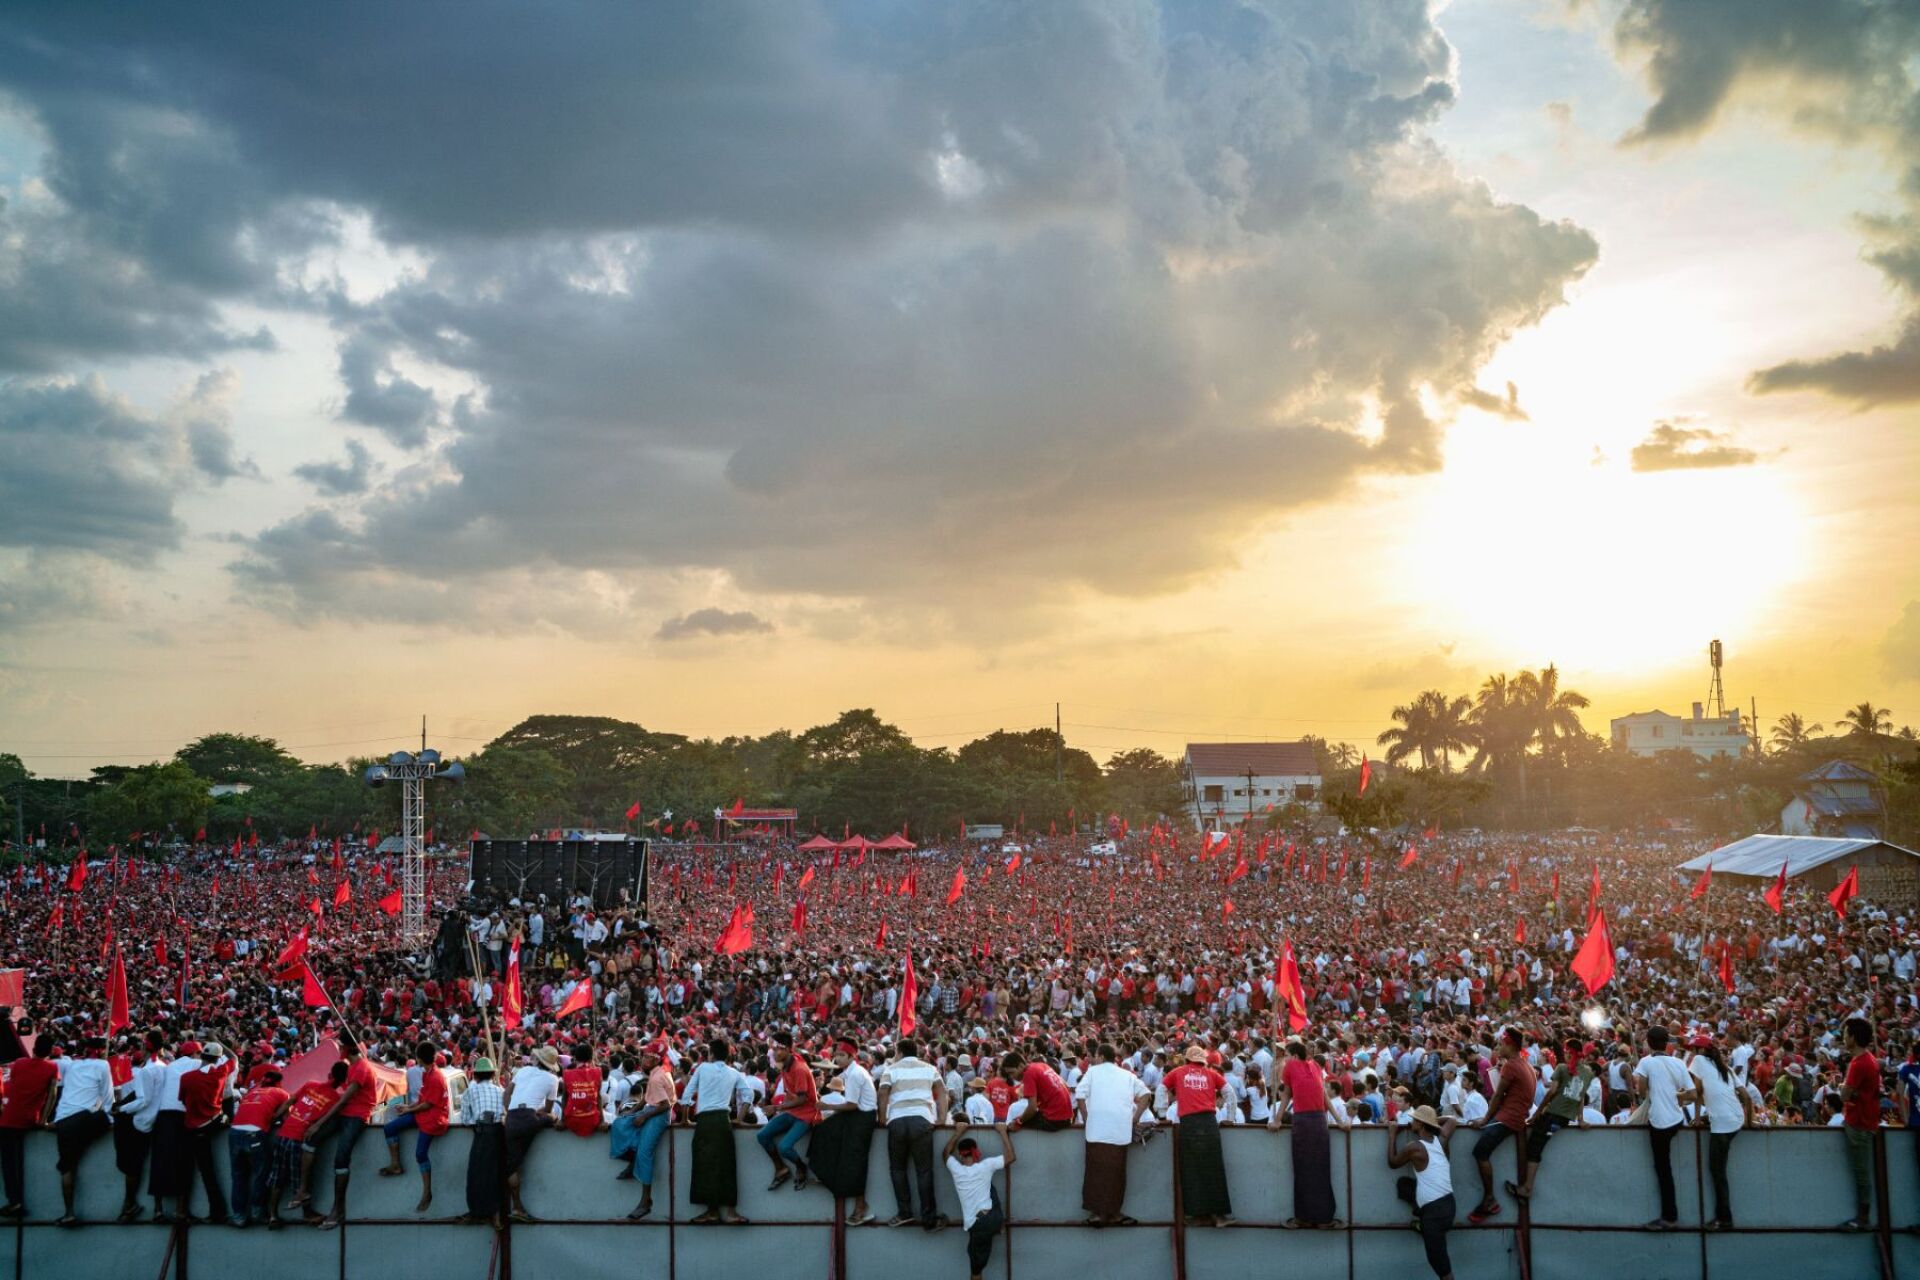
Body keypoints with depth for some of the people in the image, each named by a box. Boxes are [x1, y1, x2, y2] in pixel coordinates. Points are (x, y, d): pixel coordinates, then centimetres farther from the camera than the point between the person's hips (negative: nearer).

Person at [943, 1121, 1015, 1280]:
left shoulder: (955, 1169, 3)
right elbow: (1011, 1157, 7)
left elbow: (948, 1151, 25)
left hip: (974, 1225, 1)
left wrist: (958, 1133, 30)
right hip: (994, 1219, -1)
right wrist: (1003, 1132, 12)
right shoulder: (986, 1166, -3)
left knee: (977, 1253, 17)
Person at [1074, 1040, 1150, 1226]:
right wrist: (1135, 1117, 13)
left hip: (1097, 1128, -2)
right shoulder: (1127, 1075, 19)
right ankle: (1113, 1212, 9)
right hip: (1121, 1130, 2)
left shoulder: (1093, 1071, 10)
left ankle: (1098, 1211, -3)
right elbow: (1146, 1095, 11)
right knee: (1116, 1171, 7)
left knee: (1097, 1170, 0)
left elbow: (1079, 1094, -2)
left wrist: (1086, 1117, 8)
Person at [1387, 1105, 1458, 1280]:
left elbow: (1392, 1162, 3)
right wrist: (1433, 1120, 20)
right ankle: (1420, 1215, 18)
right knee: (1404, 1183, 19)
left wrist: (1391, 1133, 8)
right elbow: (1451, 1120, 24)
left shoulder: (1413, 1147, -15)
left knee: (1438, 1259, -1)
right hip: (1447, 1202, 8)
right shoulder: (1440, 1140, 3)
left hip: (1435, 1211, -8)